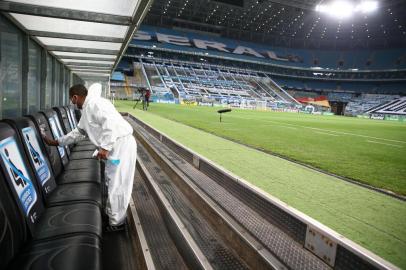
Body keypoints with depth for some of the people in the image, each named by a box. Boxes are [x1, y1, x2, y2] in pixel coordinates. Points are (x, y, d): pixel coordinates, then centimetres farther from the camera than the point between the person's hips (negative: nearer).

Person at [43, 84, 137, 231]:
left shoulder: (94, 103, -13)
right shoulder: (86, 111, 20)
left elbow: (110, 123, -26)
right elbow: (78, 132, 31)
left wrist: (104, 147, -26)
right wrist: (57, 142, 34)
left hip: (122, 144, -10)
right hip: (114, 146, 10)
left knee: (117, 185, 0)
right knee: (112, 182, 21)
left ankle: (116, 223, 15)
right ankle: (112, 213, 39)